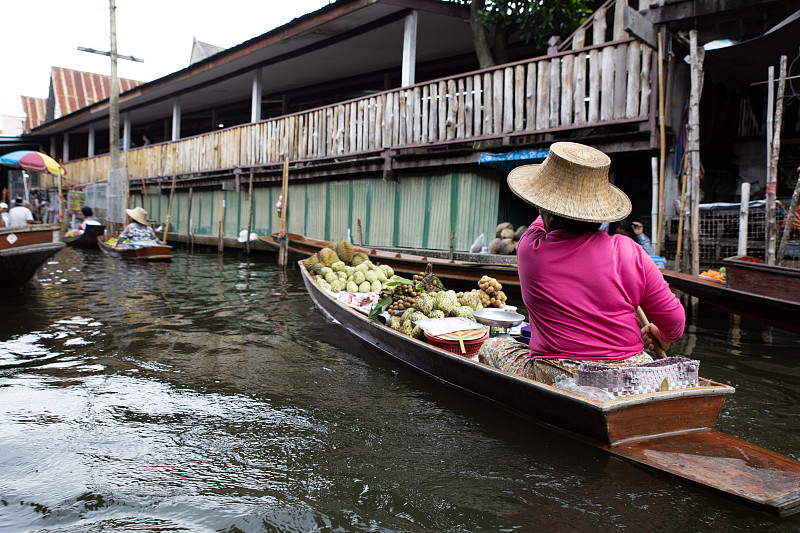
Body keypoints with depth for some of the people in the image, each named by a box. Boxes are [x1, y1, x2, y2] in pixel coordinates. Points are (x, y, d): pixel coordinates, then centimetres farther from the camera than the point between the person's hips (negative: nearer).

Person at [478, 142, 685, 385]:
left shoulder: (529, 250, -9)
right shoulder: (628, 251, -9)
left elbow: (541, 224, 18)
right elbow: (673, 319, 0)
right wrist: (663, 337, 22)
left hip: (553, 379, -2)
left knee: (492, 346, 21)